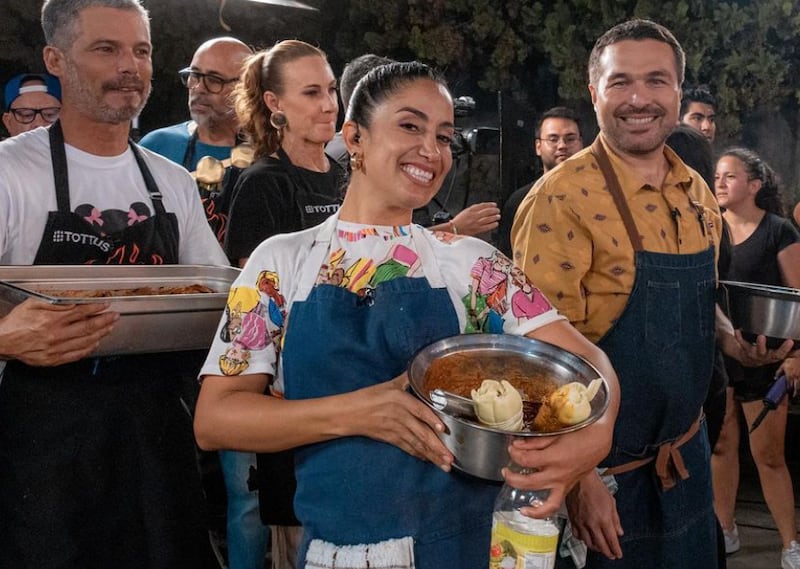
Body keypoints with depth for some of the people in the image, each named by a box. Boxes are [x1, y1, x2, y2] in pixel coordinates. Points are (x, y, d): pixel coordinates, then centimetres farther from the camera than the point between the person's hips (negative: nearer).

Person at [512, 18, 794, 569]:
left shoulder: (698, 195, 4)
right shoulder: (561, 198, -18)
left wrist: (732, 336, -2)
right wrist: (579, 479, -19)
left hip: (687, 455, 7)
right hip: (603, 471, -6)